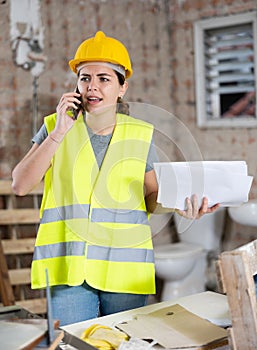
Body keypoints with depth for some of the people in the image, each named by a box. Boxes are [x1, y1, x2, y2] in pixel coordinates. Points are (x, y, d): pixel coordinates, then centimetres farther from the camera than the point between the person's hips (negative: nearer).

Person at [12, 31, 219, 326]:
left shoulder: (140, 134, 4)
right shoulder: (55, 127, 2)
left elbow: (150, 196, 12)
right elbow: (20, 185, -7)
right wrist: (59, 134, -13)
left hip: (125, 268, 1)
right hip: (69, 266, -1)